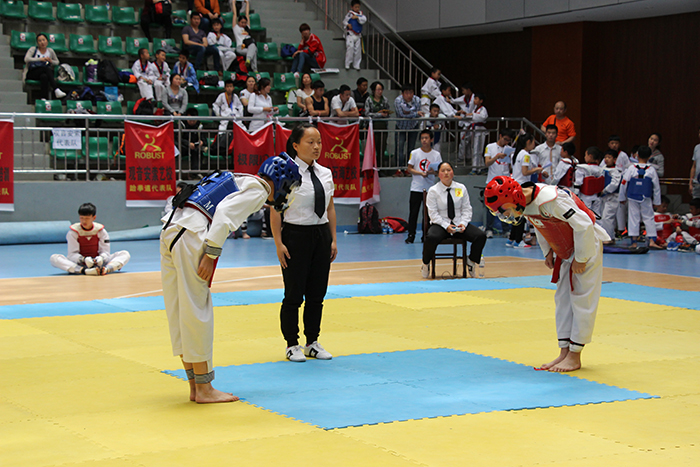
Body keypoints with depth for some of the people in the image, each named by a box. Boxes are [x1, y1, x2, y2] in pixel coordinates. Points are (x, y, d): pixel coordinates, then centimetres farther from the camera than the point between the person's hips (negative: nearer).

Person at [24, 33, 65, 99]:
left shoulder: (50, 51, 15)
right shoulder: (33, 49, 6)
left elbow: (57, 62, 23)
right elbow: (26, 59, -10)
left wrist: (51, 61, -2)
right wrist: (40, 59, -20)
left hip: (45, 73, 2)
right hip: (31, 74, -2)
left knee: (44, 76, -38)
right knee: (46, 68, -34)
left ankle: (44, 98, -52)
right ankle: (56, 90, -45)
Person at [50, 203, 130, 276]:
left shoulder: (100, 230, 1)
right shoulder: (73, 231, -4)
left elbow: (105, 252, -3)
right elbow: (72, 254, -10)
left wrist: (101, 258, -29)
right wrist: (84, 260, -33)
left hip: (97, 263, 2)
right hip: (78, 264, -2)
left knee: (125, 254, -17)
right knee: (54, 258, -29)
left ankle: (106, 269, -49)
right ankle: (84, 270, -51)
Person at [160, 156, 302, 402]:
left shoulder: (239, 181, 29)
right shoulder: (257, 190, 0)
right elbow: (225, 213, -15)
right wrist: (211, 254, -16)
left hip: (171, 229, 10)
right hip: (192, 236, -10)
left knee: (179, 312, 11)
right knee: (197, 313, -2)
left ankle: (195, 386, 18)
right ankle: (204, 389, 5)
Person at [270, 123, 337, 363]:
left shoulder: (325, 173, 8)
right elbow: (275, 211, -10)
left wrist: (333, 239, 10)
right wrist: (279, 244, -14)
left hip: (321, 236, 6)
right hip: (296, 235, -6)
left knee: (317, 293, 10)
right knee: (294, 295, 1)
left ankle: (313, 342, 23)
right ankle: (292, 345, 13)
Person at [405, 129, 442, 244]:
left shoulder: (436, 155, 5)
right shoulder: (415, 153, 4)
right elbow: (409, 169, 2)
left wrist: (432, 172, -19)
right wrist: (421, 173, -15)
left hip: (430, 188, 1)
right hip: (416, 188, -1)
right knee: (413, 212, -3)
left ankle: (426, 235, 9)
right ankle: (411, 235, 3)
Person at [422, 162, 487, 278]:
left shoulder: (461, 188, 8)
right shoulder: (433, 191, -1)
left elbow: (466, 209, 8)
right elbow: (433, 213, -7)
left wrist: (463, 223, -11)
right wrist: (446, 226, -19)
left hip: (459, 224, 3)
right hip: (440, 224, -3)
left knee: (481, 236, -22)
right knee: (431, 238, -38)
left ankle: (471, 261, 2)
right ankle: (426, 264, -11)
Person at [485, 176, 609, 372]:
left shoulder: (549, 199, -34)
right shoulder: (524, 202, -7)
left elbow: (583, 225, -30)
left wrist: (581, 259, -21)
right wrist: (548, 252, 10)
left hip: (586, 244, -9)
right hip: (565, 250, 9)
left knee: (582, 300, -5)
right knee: (563, 299, 10)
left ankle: (575, 356, -1)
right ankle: (564, 352, 15)